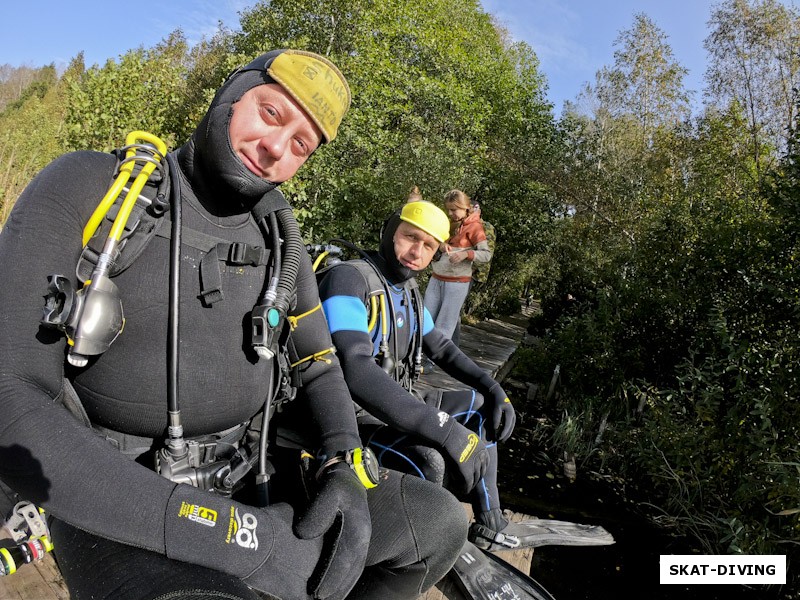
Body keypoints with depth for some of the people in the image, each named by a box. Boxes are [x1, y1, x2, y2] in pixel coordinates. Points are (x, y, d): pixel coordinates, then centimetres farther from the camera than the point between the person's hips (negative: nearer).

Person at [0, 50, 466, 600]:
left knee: (438, 522, -5)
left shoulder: (280, 242, 6)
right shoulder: (88, 188, -10)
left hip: (251, 484, 6)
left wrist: (346, 470, -11)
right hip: (120, 511, -5)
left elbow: (317, 367, 11)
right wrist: (214, 527, -25)